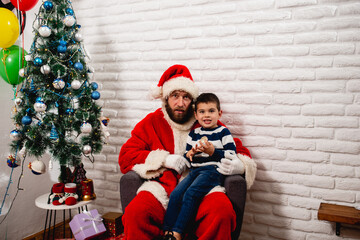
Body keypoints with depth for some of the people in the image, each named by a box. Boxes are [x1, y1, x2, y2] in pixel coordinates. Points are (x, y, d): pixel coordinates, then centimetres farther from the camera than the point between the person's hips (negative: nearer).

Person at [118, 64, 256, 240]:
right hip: (162, 185, 0)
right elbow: (125, 156, 9)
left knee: (222, 210, -32)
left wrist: (240, 165, -5)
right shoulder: (152, 122, 15)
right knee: (135, 212, -31)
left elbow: (239, 150, 20)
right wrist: (163, 159, -5)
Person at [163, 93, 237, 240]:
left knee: (190, 194, -26)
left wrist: (213, 151, -15)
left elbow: (232, 156, -3)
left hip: (213, 170, -5)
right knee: (175, 194, -17)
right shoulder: (193, 133, 18)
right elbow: (186, 157, 22)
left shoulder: (223, 132, 4)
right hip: (194, 170, 5)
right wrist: (191, 153, -1)